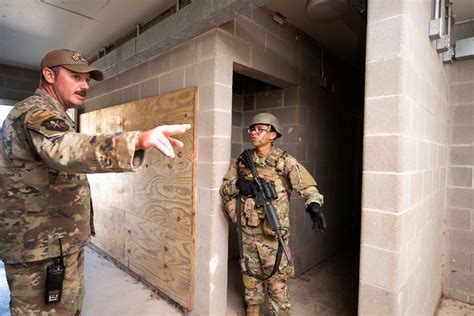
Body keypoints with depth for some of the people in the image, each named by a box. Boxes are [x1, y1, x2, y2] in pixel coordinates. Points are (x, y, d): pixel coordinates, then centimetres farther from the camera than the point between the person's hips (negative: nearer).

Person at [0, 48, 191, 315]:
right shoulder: (35, 112, -19)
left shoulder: (49, 116, 16)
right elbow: (69, 149, -41)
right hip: (43, 251, -10)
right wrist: (140, 139, -55)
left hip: (62, 244, 10)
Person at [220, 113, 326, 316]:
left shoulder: (284, 162, -9)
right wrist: (238, 183, -17)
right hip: (247, 233, 4)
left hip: (272, 234, -4)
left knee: (276, 280, 8)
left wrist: (314, 206, -37)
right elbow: (224, 188, 4)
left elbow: (307, 187, -17)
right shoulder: (241, 161, 3)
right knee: (250, 277, 21)